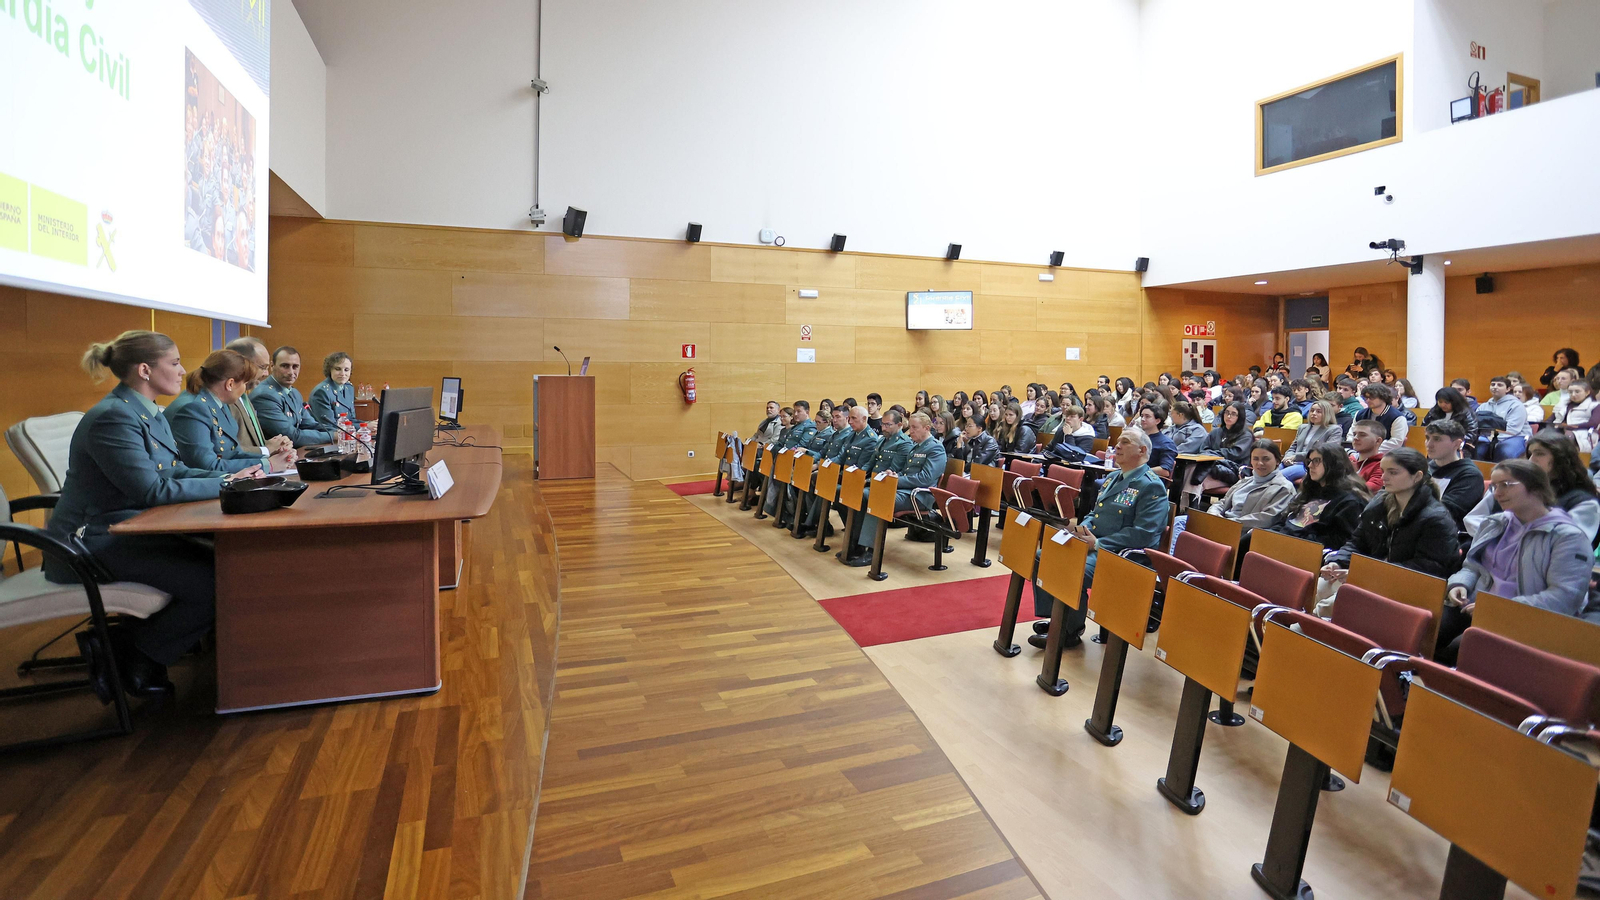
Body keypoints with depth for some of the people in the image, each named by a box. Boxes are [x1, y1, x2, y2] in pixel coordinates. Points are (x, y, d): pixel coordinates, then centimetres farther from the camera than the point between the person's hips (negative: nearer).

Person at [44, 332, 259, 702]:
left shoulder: (149, 413, 9)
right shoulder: (113, 418, -20)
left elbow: (175, 470, 11)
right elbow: (153, 490, -25)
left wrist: (232, 476, -5)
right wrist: (227, 485, -19)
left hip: (130, 530, 10)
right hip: (93, 542, -10)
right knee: (213, 585, -22)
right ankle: (124, 653, 2)